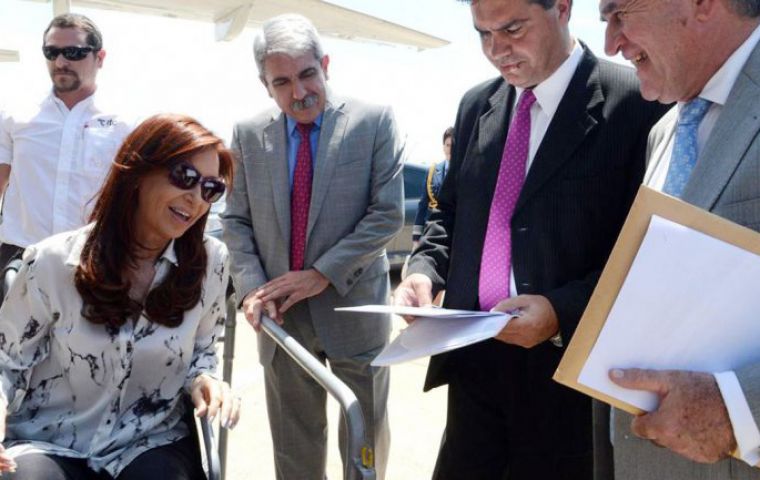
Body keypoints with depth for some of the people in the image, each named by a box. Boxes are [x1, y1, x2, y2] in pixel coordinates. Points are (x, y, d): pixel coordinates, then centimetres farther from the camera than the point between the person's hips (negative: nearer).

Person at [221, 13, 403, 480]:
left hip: (353, 308, -2)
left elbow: (388, 213, -10)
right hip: (281, 313, 3)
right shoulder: (248, 135, 4)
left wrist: (323, 274, -16)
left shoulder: (375, 122, -6)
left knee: (366, 441, 12)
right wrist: (252, 286, -10)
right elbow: (236, 221, 7)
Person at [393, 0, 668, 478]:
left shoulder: (636, 103, -12)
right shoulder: (477, 104, 8)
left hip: (569, 366, -5)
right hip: (474, 357, 5)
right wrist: (425, 271, -2)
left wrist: (563, 311, -23)